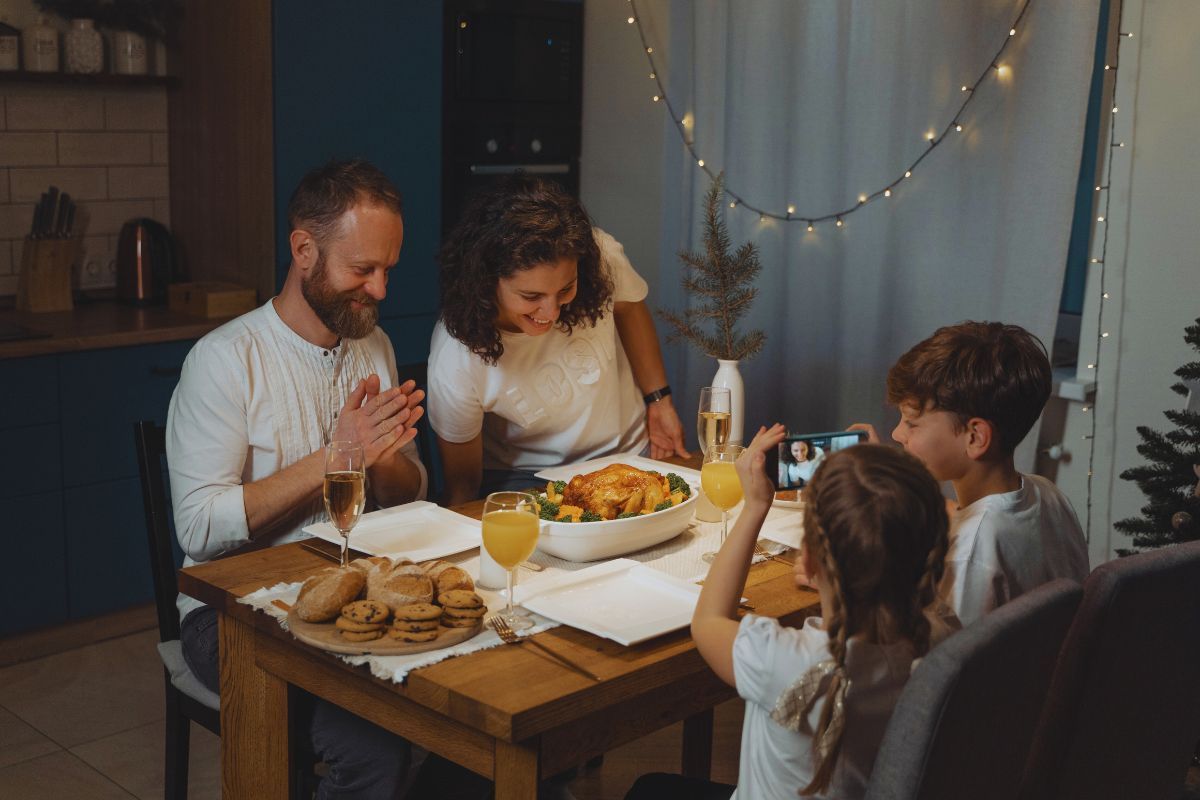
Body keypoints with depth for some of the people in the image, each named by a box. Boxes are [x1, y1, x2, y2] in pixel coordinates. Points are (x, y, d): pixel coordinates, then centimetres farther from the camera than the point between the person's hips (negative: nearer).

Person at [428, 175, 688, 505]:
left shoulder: (601, 257, -21)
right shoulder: (455, 365, -28)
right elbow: (463, 485, -11)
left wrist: (659, 401, 8)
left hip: (626, 453, 3)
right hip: (526, 478, -2)